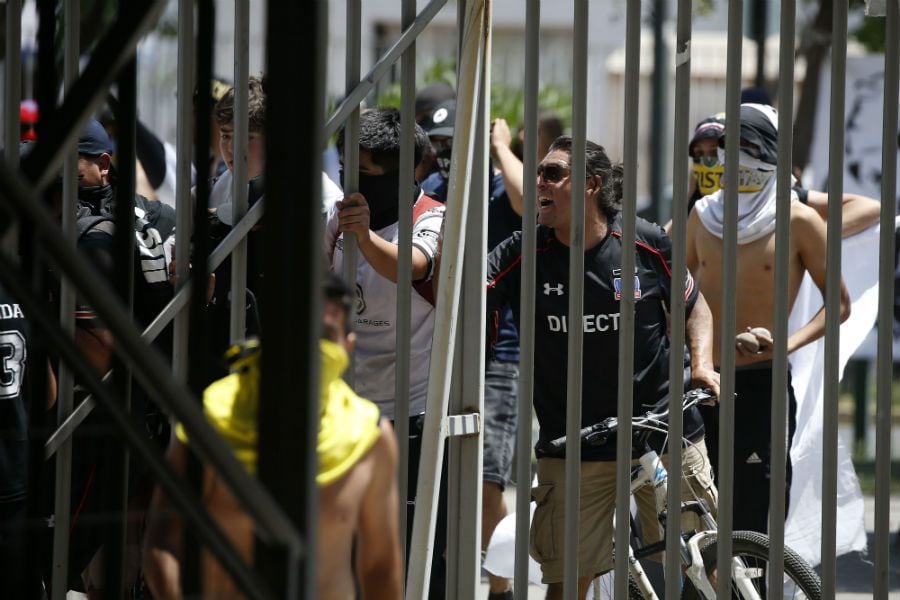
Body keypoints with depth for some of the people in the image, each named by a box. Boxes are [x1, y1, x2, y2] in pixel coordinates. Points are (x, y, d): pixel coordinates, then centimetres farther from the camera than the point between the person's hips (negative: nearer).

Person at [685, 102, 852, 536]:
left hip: (762, 385, -4)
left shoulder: (798, 221, -3)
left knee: (752, 528, -7)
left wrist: (788, 343, -15)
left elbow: (839, 303, 0)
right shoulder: (702, 215, 10)